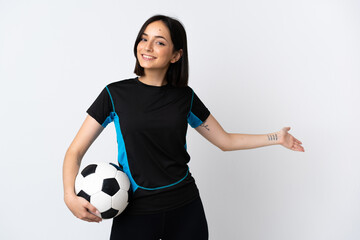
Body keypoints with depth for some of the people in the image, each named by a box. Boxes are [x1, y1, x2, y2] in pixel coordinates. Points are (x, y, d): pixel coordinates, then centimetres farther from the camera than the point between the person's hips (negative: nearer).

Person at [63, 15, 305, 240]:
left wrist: (276, 137, 8)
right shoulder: (116, 94, -4)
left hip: (185, 209, 2)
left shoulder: (185, 96, 2)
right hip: (135, 212, -2)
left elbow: (225, 140, 11)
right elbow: (76, 150, -3)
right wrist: (70, 195, -20)